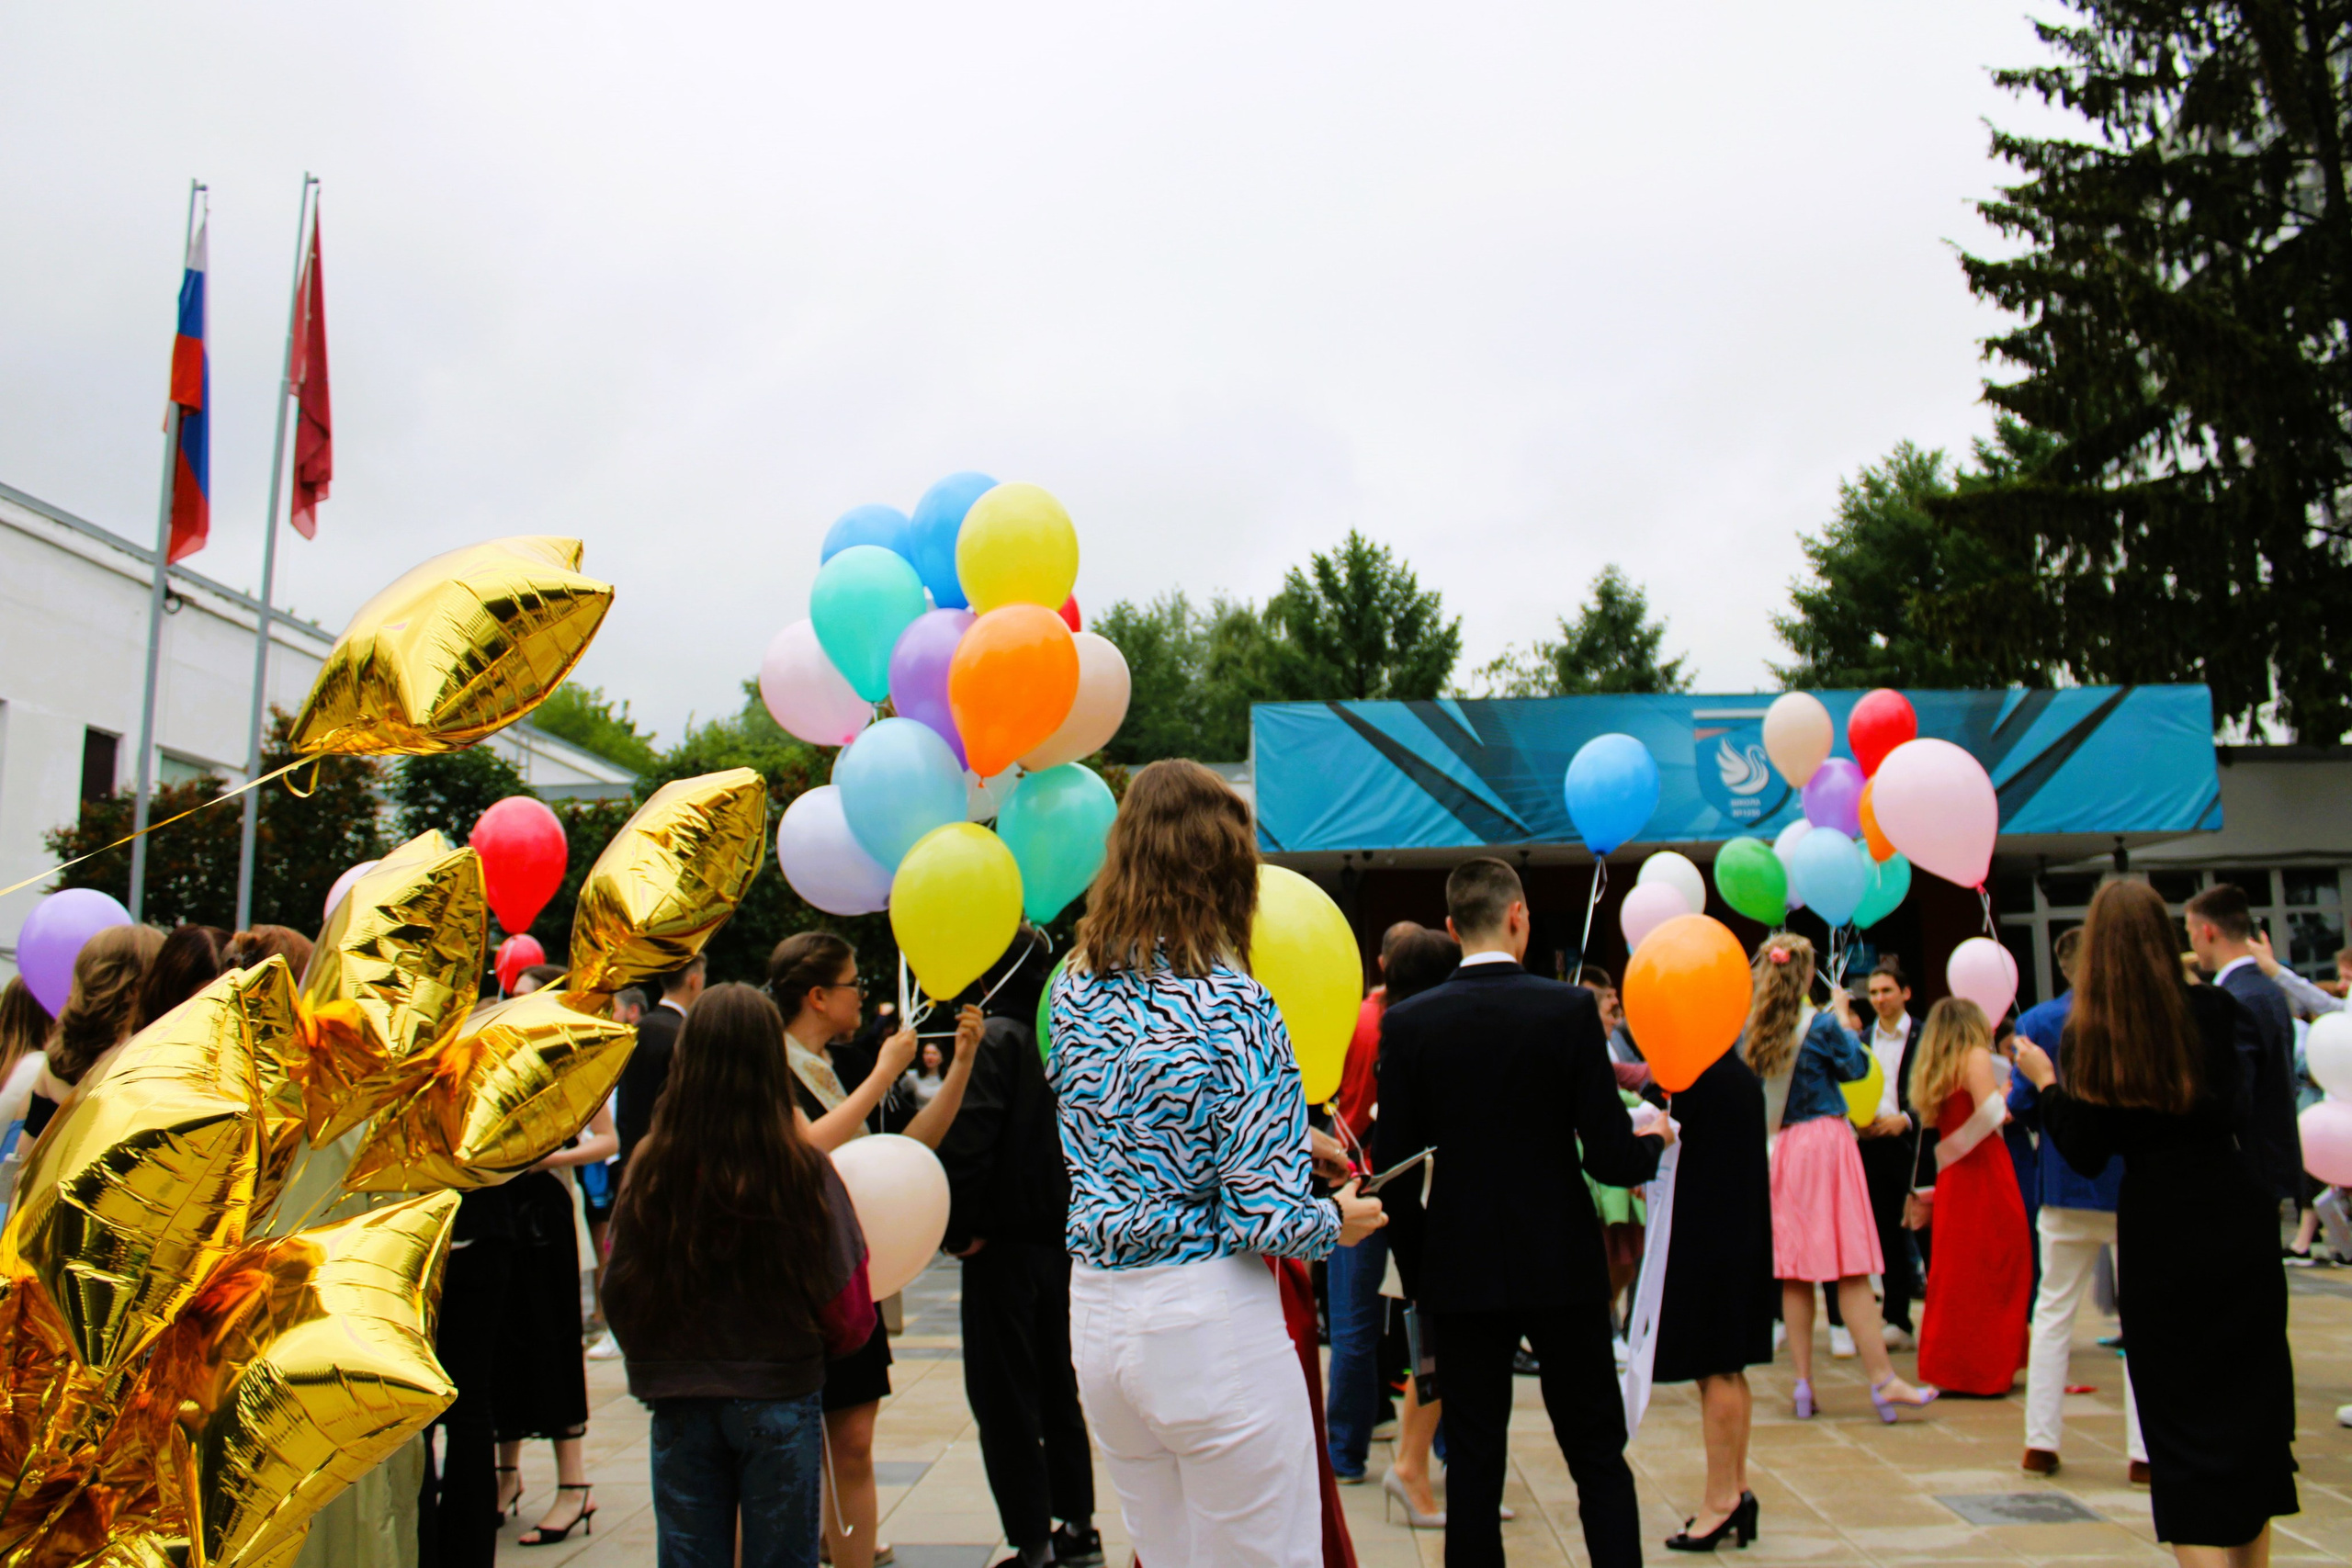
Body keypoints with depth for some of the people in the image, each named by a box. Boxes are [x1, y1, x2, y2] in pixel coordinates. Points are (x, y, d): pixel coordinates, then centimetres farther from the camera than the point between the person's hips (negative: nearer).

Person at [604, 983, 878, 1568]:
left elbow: (619, 1296, -1)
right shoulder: (803, 1170, -17)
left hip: (678, 1404, 2)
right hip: (780, 1398, -2)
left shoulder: (650, 1169, -12)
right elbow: (849, 1316, -11)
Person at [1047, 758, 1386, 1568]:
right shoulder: (1232, 1003, -17)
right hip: (1209, 1320, -6)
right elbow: (1263, 1215, -18)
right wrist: (1340, 1220, 4)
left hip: (1096, 1314, 7)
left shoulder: (1071, 990, 2)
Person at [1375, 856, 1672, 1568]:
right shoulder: (1569, 1008, -9)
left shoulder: (1406, 1023, -5)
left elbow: (1393, 1168, -3)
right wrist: (1653, 1142, 11)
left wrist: (1417, 1269, 10)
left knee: (1473, 1464, 9)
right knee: (1600, 1457, 12)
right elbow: (1608, 1156, -11)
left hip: (1459, 1272, 1)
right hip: (1561, 1267, -1)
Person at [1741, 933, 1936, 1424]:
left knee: (1794, 1272, 8)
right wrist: (1844, 1019, 15)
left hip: (1778, 1147, 4)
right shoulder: (1821, 1025, -11)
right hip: (1824, 1140, -4)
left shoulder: (1749, 1032, 0)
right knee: (1851, 1271, -3)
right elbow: (1857, 1068, 3)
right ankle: (1883, 1380, -1)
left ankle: (1803, 1381, 10)